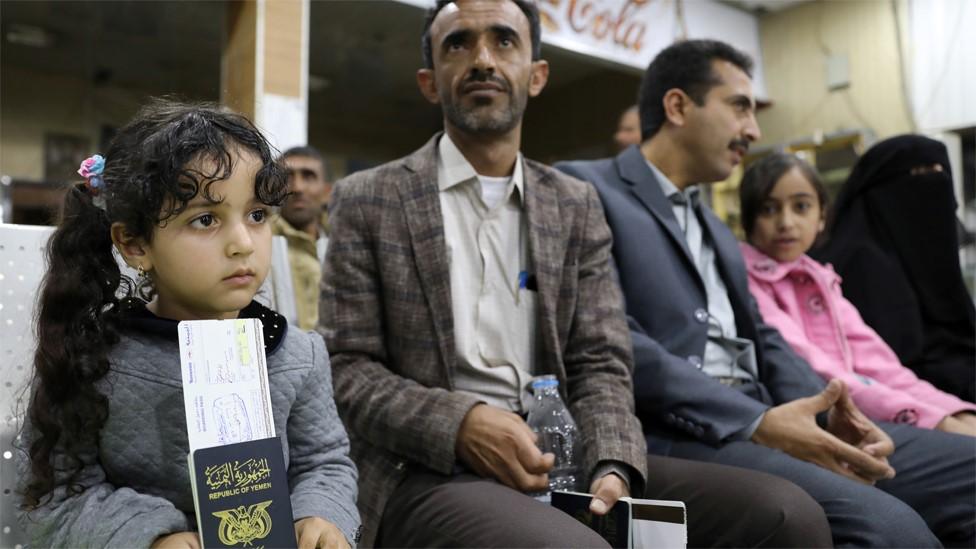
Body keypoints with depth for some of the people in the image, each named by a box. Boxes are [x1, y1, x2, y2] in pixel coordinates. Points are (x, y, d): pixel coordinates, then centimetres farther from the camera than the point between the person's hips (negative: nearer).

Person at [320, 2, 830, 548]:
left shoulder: (577, 206, 12)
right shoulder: (368, 200, 3)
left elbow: (599, 363, 6)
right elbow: (348, 369, -2)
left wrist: (611, 467, -14)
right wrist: (460, 423, -19)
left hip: (562, 457, 5)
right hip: (430, 470, -4)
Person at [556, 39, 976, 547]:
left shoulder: (716, 230, 27)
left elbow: (759, 338, 18)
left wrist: (829, 410, -3)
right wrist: (756, 423, -18)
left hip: (762, 420, 9)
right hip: (675, 433, -8)